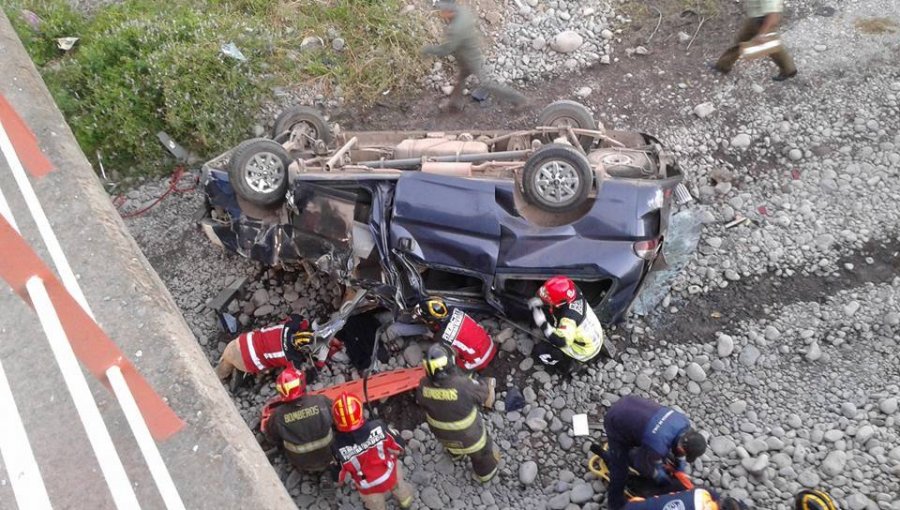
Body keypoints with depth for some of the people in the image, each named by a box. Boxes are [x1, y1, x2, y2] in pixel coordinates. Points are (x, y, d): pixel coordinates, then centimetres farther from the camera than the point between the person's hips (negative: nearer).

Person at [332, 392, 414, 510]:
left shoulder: (337, 447, -34)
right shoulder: (378, 428, -34)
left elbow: (338, 476, -16)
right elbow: (398, 447, -16)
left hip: (369, 488, -1)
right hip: (391, 475, 1)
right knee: (399, 488, 37)